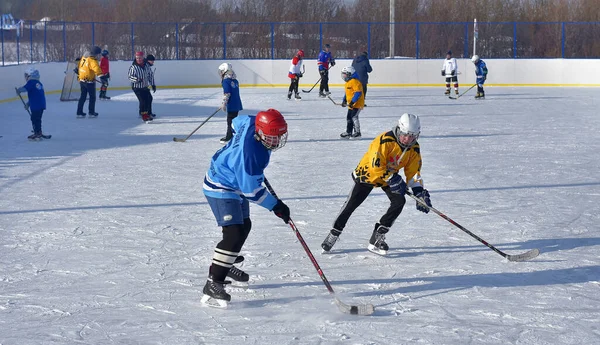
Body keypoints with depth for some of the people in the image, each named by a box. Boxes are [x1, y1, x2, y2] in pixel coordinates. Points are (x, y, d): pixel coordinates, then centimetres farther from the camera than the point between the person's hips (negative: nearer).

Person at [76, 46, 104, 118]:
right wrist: (101, 76, -44)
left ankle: (79, 112, 15)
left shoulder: (84, 57, 7)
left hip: (82, 80, 8)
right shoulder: (92, 60, -20)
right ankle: (91, 113, 8)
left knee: (83, 96, 15)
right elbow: (97, 69, -35)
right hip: (89, 81, -8)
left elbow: (79, 65, 22)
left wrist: (78, 71, 37)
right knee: (92, 97, 6)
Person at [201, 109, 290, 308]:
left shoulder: (253, 122, -14)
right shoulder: (252, 155, -37)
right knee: (235, 234, -21)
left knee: (244, 225, 24)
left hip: (236, 183, 10)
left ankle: (225, 266, 45)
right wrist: (275, 206, -16)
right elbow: (251, 191, -26)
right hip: (221, 188, -10)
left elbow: (238, 122, 11)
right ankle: (213, 285, -21)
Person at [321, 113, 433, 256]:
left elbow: (413, 171, -4)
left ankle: (377, 238, -8)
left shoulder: (414, 149, -11)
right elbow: (376, 165, -32)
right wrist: (392, 179, -32)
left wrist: (419, 191, -16)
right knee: (351, 204, -5)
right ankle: (334, 233, 14)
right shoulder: (385, 140, -32)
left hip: (391, 176, 5)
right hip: (368, 172, -5)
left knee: (399, 201, -15)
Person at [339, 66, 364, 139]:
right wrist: (344, 101, 17)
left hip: (357, 104, -11)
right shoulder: (347, 83, 14)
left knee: (354, 117, -13)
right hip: (351, 104, 11)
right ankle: (348, 132, 22)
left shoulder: (355, 81, -19)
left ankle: (357, 132, -6)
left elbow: (358, 93, -25)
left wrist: (352, 101, -27)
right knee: (348, 117, 13)